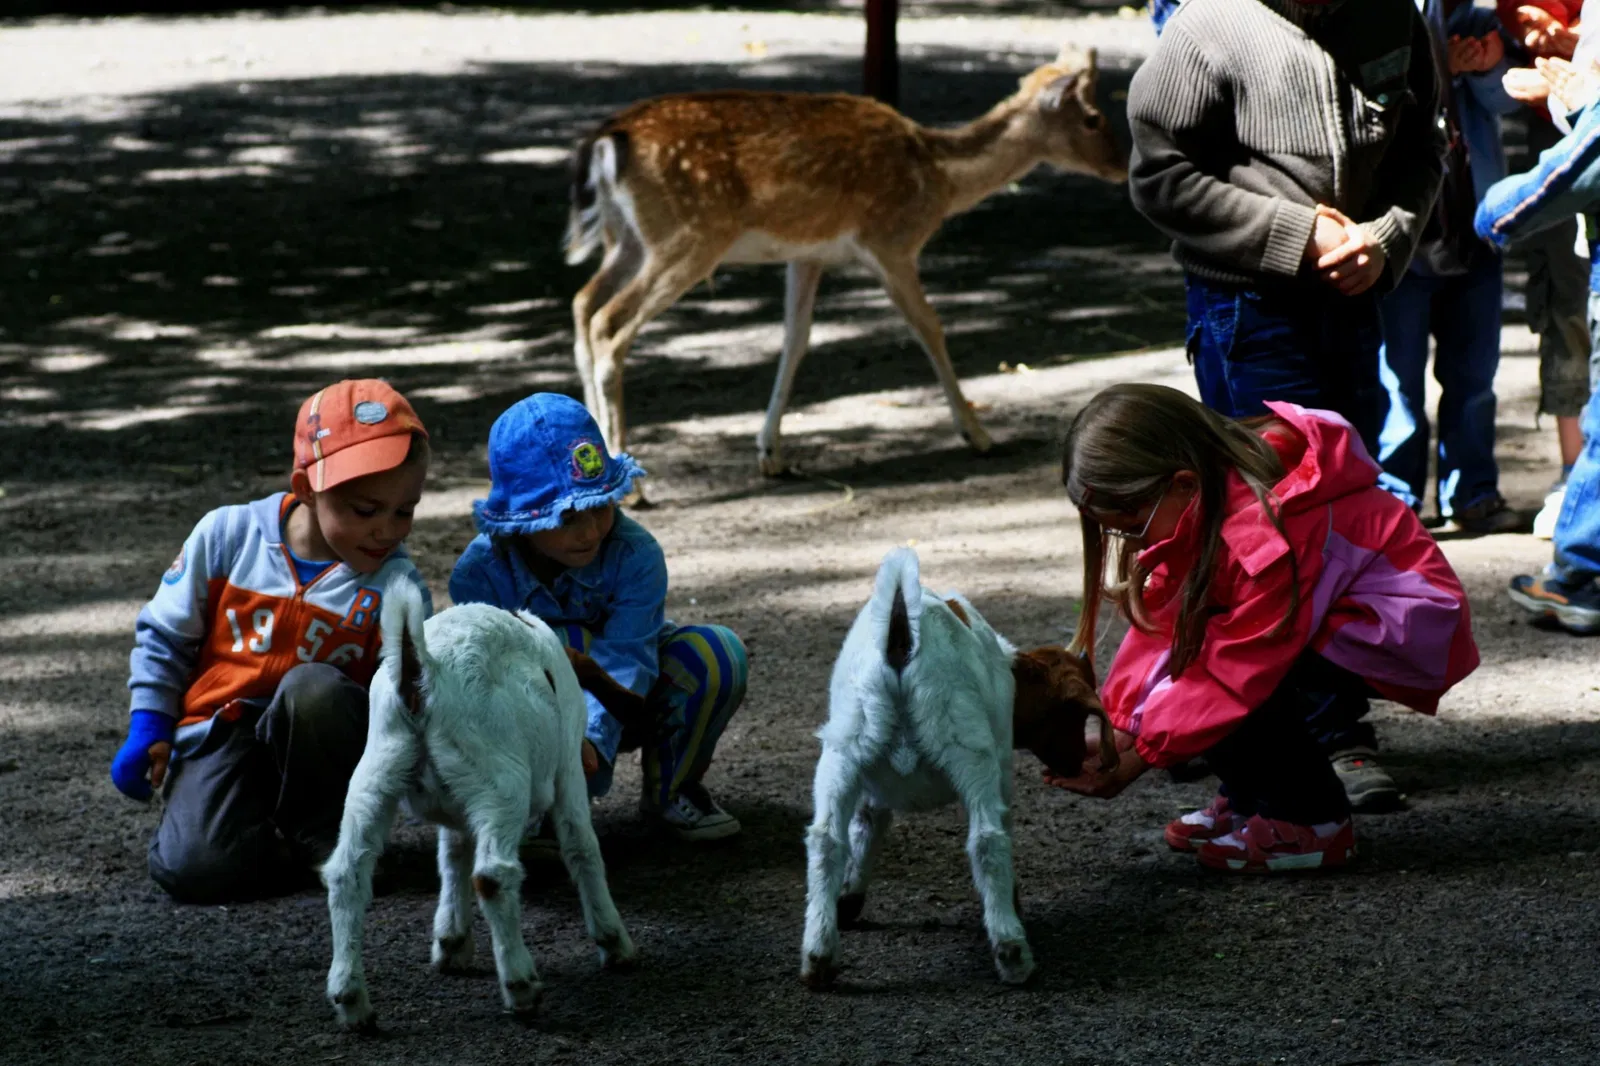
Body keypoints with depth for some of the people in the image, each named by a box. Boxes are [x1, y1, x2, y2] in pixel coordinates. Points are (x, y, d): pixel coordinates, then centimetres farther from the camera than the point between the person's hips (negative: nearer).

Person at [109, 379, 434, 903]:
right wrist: (148, 730, 3)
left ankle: (326, 835, -11)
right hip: (219, 736, 0)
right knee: (194, 868, -28)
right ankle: (276, 843, 6)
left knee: (313, 686, -36)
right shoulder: (226, 536, -4)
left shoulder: (396, 585, -6)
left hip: (314, 742, 1)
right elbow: (165, 634, 9)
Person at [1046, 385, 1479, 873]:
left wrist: (1140, 756, -22)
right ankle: (1253, 800, 8)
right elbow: (1159, 622, -4)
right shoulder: (1201, 499, -5)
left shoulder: (1267, 534, -32)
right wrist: (1119, 728, -14)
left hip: (1410, 629, -10)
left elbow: (1238, 671, -27)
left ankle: (1314, 823, -10)